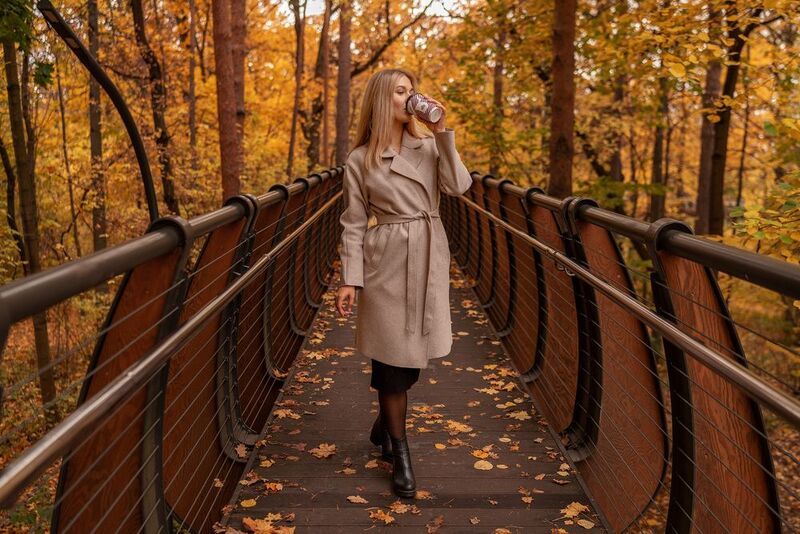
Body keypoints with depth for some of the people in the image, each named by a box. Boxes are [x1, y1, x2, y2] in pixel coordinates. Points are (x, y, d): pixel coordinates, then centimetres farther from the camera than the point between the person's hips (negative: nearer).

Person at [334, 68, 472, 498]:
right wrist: (350, 279, -8)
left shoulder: (430, 146, 7)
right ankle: (400, 453, 14)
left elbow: (459, 186, -8)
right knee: (393, 354, 0)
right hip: (387, 261, -4)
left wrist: (443, 132, -10)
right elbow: (353, 223, -2)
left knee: (415, 349, 12)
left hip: (429, 259, 4)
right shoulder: (360, 160, -1)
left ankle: (384, 426, 36)